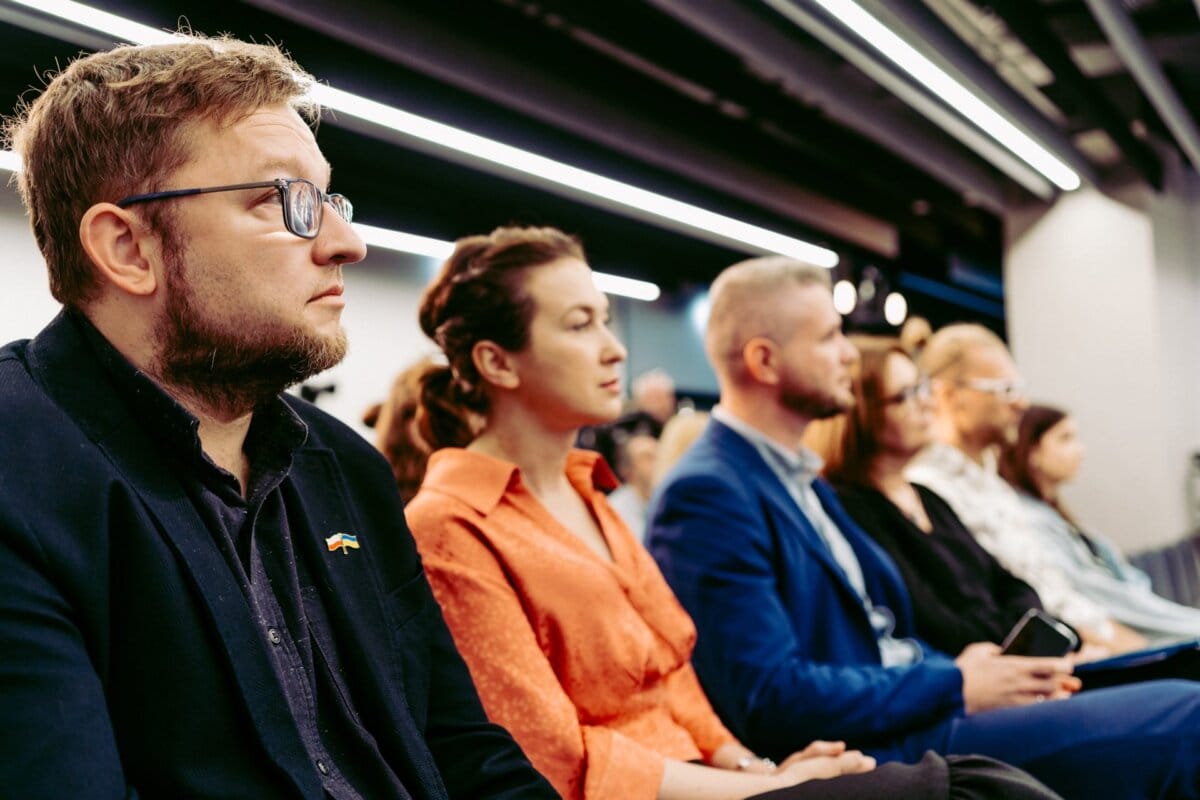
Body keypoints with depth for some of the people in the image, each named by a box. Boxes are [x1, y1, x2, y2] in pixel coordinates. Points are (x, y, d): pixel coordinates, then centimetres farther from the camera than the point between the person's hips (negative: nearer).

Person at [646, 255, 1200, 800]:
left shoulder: (800, 477, 16)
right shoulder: (706, 494, -15)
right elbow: (771, 698, -21)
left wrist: (972, 673, 0)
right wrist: (955, 686, -13)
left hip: (910, 713, 9)